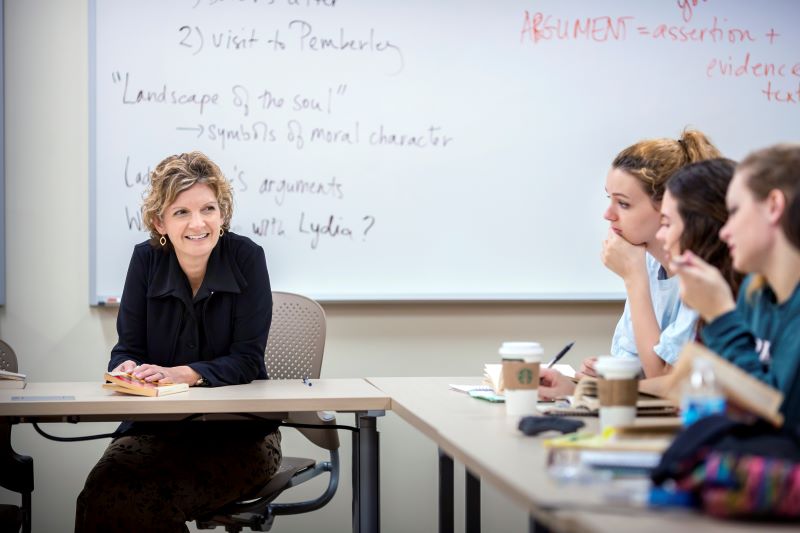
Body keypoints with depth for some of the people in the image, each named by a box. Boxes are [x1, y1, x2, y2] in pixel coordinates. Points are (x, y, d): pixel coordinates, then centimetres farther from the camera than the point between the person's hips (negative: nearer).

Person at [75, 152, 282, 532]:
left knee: (153, 501, -30)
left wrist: (182, 374, -28)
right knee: (102, 490, -28)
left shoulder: (246, 257, -8)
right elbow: (128, 347, 1)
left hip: (238, 431, -3)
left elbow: (247, 360, -11)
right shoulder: (147, 259, 0)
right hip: (157, 426, 3)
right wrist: (127, 371, -24)